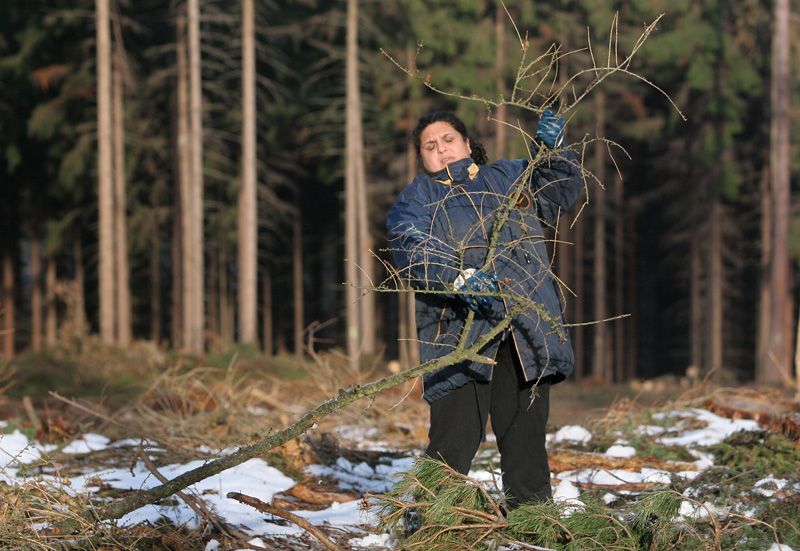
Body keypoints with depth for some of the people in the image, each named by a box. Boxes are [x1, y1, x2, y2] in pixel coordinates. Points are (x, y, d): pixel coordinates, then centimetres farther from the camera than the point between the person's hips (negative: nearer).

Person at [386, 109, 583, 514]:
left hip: (526, 330, 3)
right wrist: (460, 278, -27)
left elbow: (563, 188, 19)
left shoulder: (509, 177, 20)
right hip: (459, 333, -3)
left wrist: (551, 148, 0)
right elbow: (414, 252, -9)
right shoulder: (415, 200, 9)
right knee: (455, 436, -11)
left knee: (525, 433, 7)